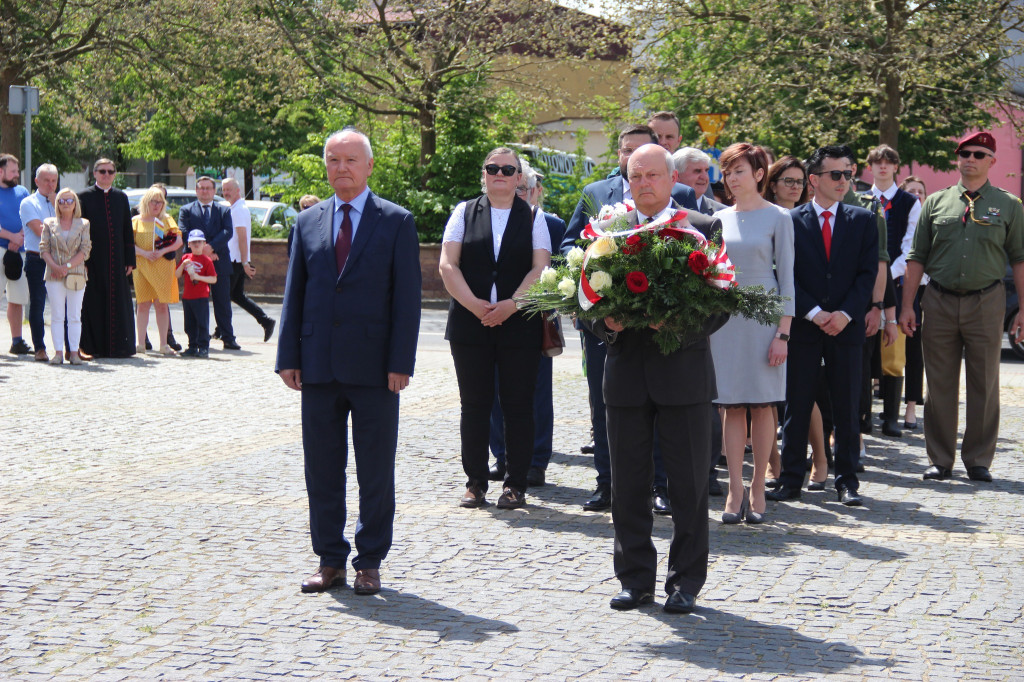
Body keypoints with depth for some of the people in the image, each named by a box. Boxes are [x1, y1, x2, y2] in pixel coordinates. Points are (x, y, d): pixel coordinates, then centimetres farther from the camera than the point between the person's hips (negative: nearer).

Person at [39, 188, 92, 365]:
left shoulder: (83, 225, 7)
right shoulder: (49, 224, 9)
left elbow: (85, 251, -2)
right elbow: (44, 249, 2)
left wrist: (67, 266, -13)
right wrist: (54, 266, -14)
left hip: (76, 275, 0)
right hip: (54, 276, 0)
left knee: (75, 316, 1)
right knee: (56, 316, 0)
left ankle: (74, 352, 3)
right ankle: (58, 352, 2)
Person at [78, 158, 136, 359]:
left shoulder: (121, 197, 11)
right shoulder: (85, 197, 1)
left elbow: (127, 231, 11)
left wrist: (130, 260, 5)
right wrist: (82, 260, -10)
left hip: (116, 260, 3)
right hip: (94, 260, -3)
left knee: (118, 302, 4)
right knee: (94, 303, -1)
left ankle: (118, 346, 10)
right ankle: (93, 347, 4)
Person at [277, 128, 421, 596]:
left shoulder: (396, 222, 1)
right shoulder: (308, 222, 11)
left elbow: (407, 298, -3)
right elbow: (294, 293, 11)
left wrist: (401, 363, -10)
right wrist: (288, 357, 2)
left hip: (374, 368, -3)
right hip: (319, 367, 3)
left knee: (375, 472, 5)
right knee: (322, 469, 7)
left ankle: (370, 562, 15)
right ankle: (330, 560, 18)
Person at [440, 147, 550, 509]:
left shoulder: (534, 217, 8)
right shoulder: (464, 212, 10)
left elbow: (540, 269, -2)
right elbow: (448, 266, 1)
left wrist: (510, 306, -15)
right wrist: (474, 305, -12)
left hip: (519, 325, -1)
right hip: (470, 325, 1)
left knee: (518, 405, 0)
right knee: (474, 404, 3)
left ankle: (515, 484, 7)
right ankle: (475, 482, 11)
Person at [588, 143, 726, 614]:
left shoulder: (704, 229, 2)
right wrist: (606, 323, -12)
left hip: (683, 370, -2)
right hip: (626, 375, 2)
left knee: (689, 485, 3)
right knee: (628, 486, 7)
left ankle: (685, 582, 14)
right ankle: (635, 578, 18)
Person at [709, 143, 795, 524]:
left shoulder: (777, 218, 0)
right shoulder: (719, 219, 10)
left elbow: (786, 276, -2)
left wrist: (783, 332, -9)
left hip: (762, 317, -3)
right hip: (724, 317, 3)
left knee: (762, 405, 1)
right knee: (733, 407, 1)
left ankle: (758, 490, 8)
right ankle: (735, 491, 4)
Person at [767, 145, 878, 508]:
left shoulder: (863, 220, 8)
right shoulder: (791, 221, 2)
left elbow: (868, 273, 2)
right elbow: (787, 276, -2)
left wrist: (845, 313, -11)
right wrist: (814, 313, -11)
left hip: (846, 327, 1)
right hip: (802, 327, -1)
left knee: (846, 407, 5)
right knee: (796, 406, 2)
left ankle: (847, 481, 12)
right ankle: (790, 479, 9)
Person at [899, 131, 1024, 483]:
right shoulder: (935, 203, 8)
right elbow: (917, 257, 8)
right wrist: (907, 306, 1)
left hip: (986, 301, -1)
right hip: (939, 302, 1)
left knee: (984, 385, 4)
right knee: (940, 385, 5)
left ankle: (979, 461, 14)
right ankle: (940, 460, 14)